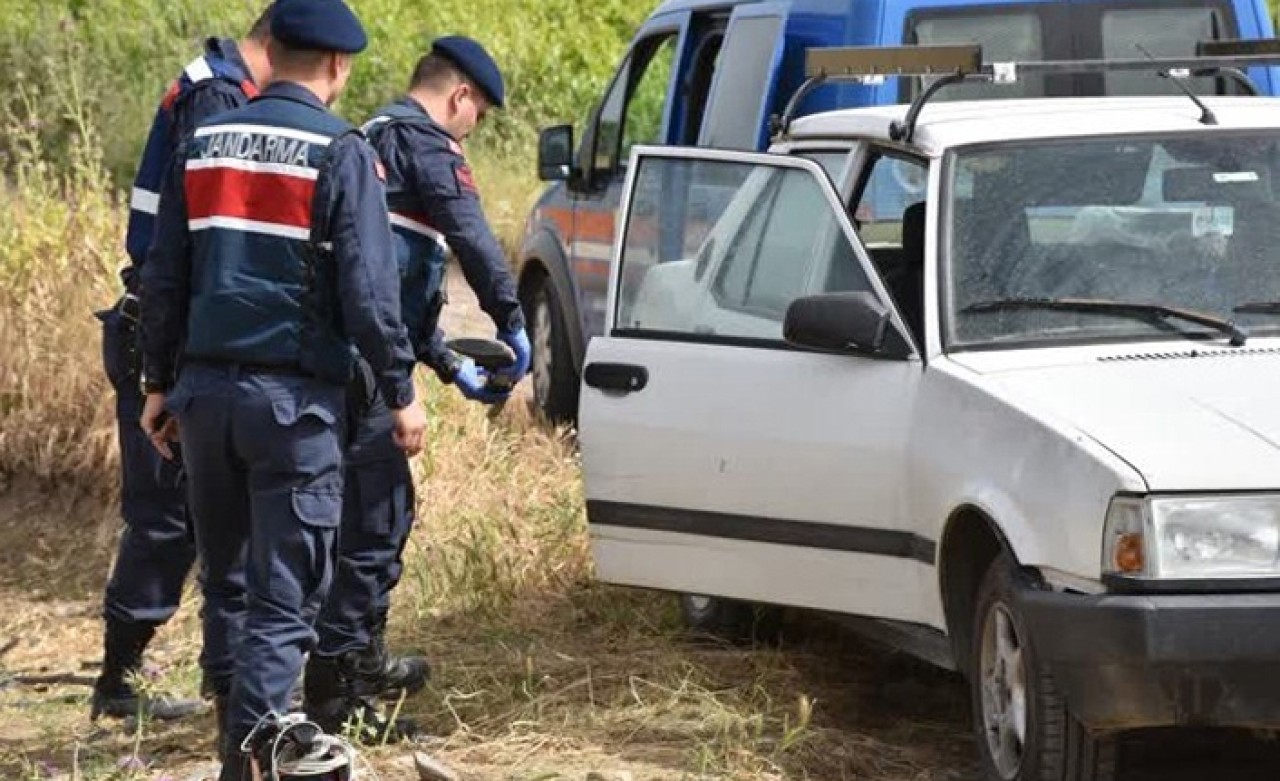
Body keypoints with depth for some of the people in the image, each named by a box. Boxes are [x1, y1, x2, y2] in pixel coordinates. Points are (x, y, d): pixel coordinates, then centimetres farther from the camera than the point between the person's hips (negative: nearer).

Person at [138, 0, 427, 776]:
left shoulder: (206, 144, 10)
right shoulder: (342, 152, -7)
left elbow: (164, 276, 12)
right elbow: (368, 289, -11)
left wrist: (161, 384, 20)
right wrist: (401, 392, -3)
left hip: (207, 388, 5)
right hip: (295, 396, -5)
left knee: (227, 575, 18)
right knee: (287, 589, -4)